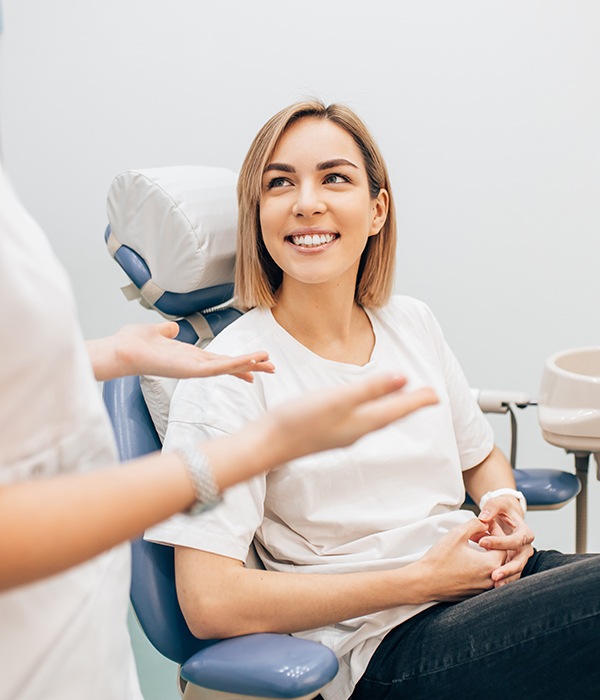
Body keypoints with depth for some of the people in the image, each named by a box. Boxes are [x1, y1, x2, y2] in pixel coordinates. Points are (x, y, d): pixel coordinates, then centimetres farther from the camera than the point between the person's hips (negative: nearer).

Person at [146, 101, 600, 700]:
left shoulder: (412, 324, 10)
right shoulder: (228, 375, -9)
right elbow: (210, 604, -17)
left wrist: (505, 507, 1)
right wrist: (420, 579, -14)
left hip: (491, 578, 7)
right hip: (385, 650, -6)